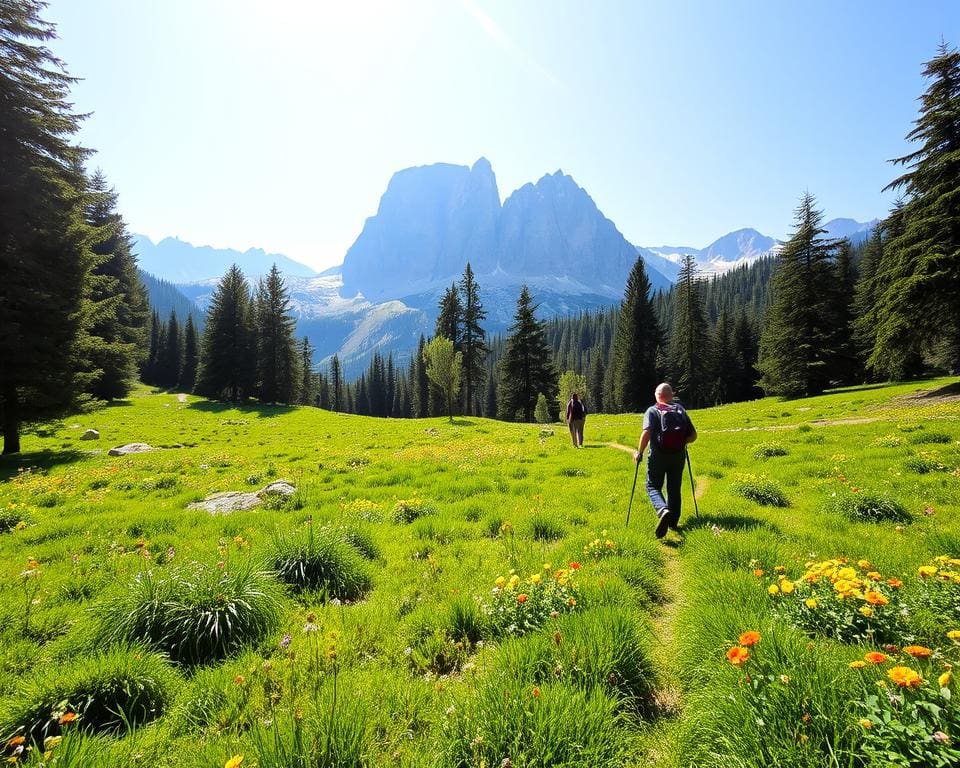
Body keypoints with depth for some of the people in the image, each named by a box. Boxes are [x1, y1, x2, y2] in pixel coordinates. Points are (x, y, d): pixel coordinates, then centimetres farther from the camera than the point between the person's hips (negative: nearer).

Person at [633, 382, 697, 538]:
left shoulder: (652, 411, -2)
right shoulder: (681, 410, 10)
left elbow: (647, 432, -18)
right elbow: (693, 435, 7)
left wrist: (639, 452, -9)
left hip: (658, 455, -3)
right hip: (678, 455, 4)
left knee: (653, 486, 5)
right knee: (674, 489, 16)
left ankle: (663, 510, -23)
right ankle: (673, 522, 22)